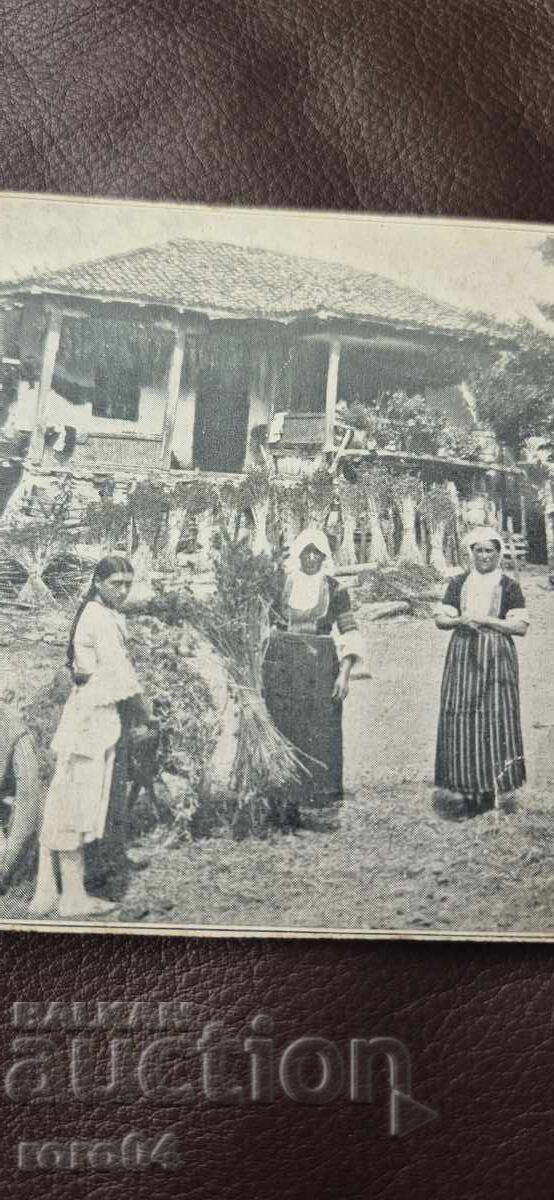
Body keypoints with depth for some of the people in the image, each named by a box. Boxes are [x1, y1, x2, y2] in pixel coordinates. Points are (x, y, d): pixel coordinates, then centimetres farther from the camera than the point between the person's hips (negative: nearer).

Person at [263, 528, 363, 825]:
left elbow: (349, 633, 0)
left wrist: (345, 672, -10)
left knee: (320, 731, -1)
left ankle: (317, 798, 9)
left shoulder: (335, 590, 2)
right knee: (284, 730, 1)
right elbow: (266, 625, 12)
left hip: (320, 666, -1)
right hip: (282, 666, 1)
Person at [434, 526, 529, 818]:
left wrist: (486, 620, -12)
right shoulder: (459, 583, 11)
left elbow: (521, 626, -4)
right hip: (463, 656, 2)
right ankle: (467, 790, 4)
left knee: (496, 720, -4)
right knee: (461, 720, -2)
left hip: (497, 658, -2)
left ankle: (496, 788, 4)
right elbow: (440, 618, 8)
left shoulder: (509, 586, 4)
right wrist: (460, 620, -12)